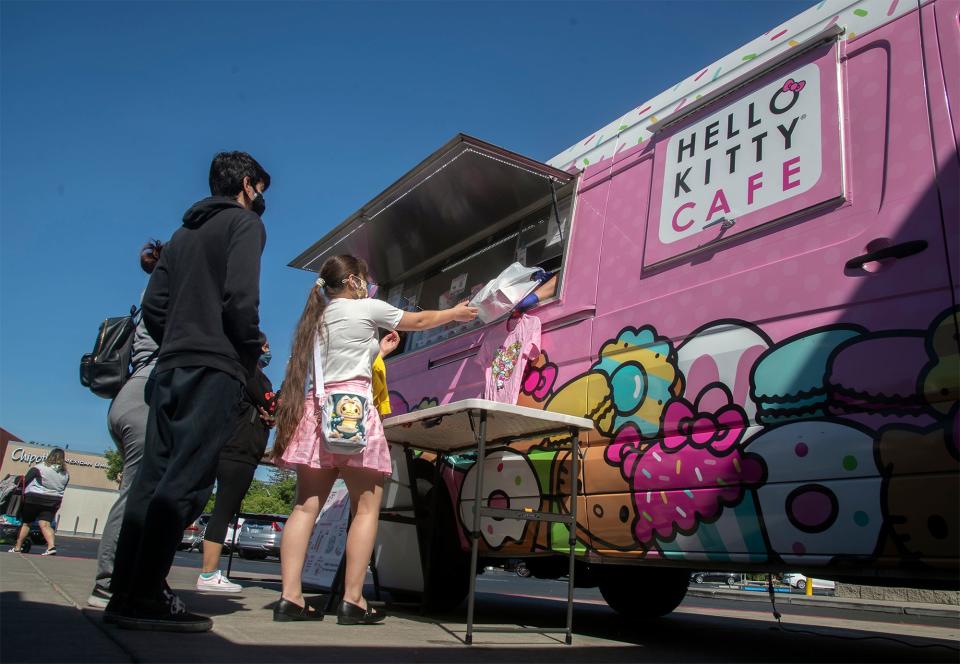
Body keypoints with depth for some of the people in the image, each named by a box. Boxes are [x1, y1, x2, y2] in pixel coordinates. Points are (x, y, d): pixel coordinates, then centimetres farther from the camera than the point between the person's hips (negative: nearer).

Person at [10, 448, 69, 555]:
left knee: (25, 522, 11)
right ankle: (52, 546, -19)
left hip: (34, 499, -3)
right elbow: (62, 489, 11)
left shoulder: (39, 468, -7)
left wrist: (22, 493, 9)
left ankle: (17, 548, 16)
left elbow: (25, 481, -4)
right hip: (53, 502, 3)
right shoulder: (66, 474, 6)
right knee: (45, 524, -1)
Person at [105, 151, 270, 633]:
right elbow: (240, 296, -13)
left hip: (170, 367, 8)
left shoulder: (185, 232, 24)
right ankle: (146, 596, -12)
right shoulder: (244, 222, 1)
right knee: (184, 483, -11)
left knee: (152, 479, 6)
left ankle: (124, 593, 8)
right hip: (215, 368, -8)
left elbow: (152, 305, 16)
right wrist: (253, 352, -1)